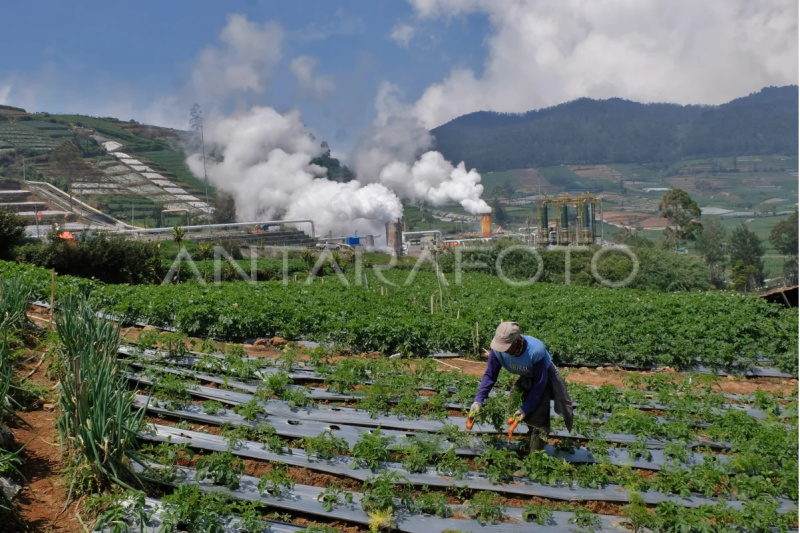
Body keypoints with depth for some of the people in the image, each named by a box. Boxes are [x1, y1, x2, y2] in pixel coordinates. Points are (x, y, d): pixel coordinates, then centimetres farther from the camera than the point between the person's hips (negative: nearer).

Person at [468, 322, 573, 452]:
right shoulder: (498, 350, -30)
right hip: (526, 379, 5)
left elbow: (540, 382, -30)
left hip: (545, 377, -4)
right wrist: (479, 400, -28)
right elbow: (490, 375, -18)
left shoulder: (536, 351, -41)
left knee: (539, 418, -11)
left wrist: (526, 408, -27)